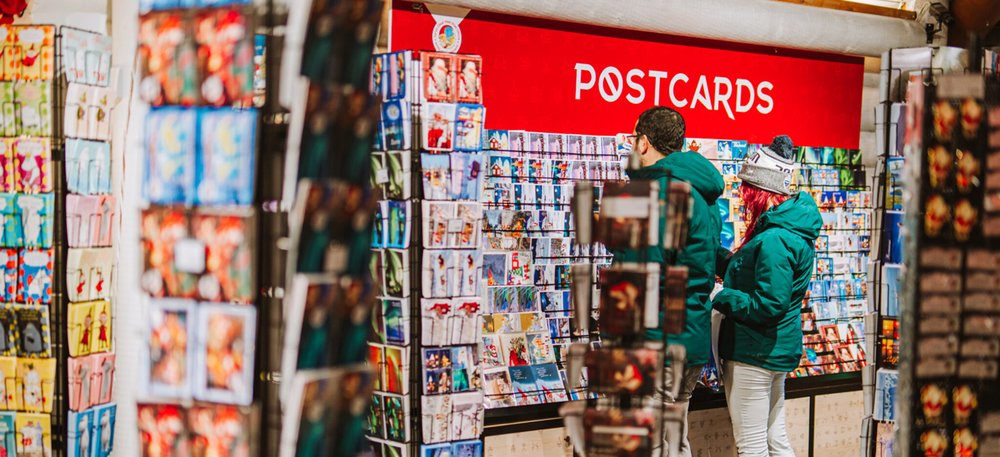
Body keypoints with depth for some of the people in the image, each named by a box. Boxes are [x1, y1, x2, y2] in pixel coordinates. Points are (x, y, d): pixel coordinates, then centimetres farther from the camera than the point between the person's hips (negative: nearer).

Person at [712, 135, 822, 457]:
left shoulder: (774, 240, -23)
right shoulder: (795, 230, 9)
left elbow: (770, 305, -27)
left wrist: (720, 297, -18)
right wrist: (731, 264, 8)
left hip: (754, 354, -10)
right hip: (779, 351, 10)